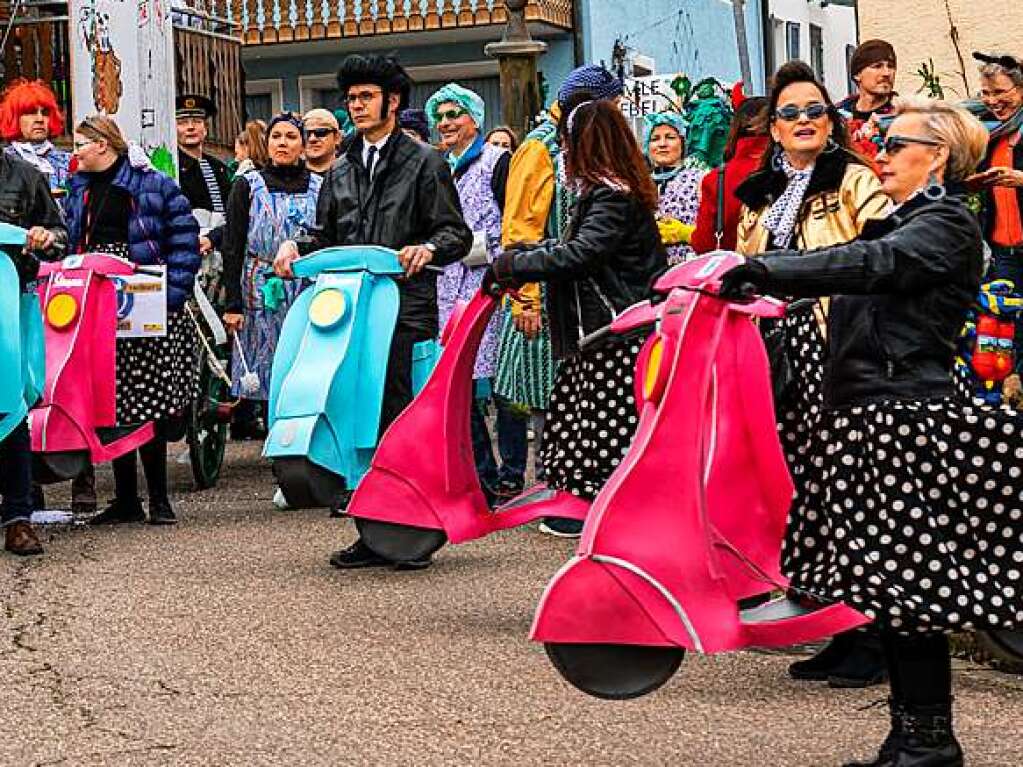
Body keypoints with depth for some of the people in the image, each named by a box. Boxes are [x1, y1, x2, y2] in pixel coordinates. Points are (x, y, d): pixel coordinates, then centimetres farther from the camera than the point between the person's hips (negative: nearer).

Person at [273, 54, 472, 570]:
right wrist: (294, 245, 4)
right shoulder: (341, 171, 23)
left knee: (404, 415, -9)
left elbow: (457, 233, 0)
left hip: (406, 309, -5)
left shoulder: (424, 163, 6)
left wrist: (427, 248, -20)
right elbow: (326, 235, 24)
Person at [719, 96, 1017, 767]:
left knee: (906, 579, -8)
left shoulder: (948, 226, -8)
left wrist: (764, 271, -29)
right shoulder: (905, 223, 23)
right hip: (873, 418, 10)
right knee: (890, 581, 10)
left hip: (912, 420, -9)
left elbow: (869, 264, -23)